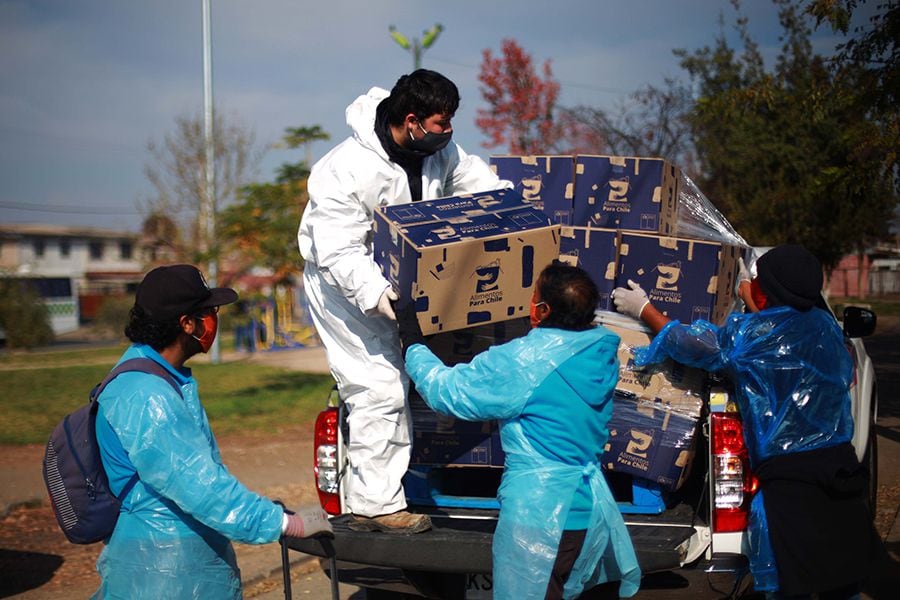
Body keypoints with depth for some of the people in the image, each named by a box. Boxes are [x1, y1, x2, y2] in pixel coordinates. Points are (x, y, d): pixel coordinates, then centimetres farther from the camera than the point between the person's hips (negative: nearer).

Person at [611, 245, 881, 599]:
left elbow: (694, 345, 2)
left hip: (790, 477, -7)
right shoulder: (824, 324, 8)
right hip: (843, 469, 7)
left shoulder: (754, 333, -11)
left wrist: (644, 310, 16)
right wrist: (747, 294, 40)